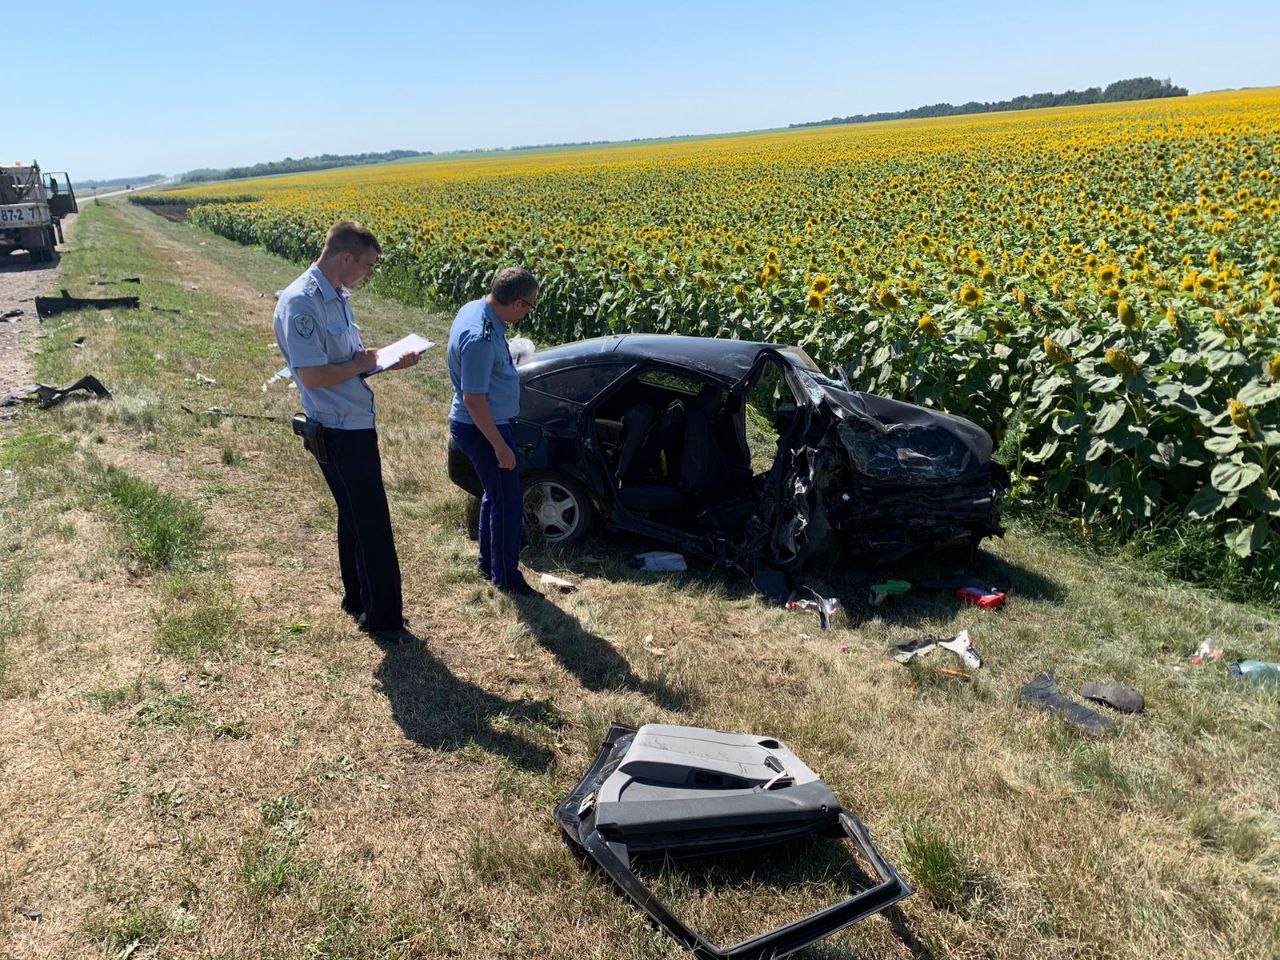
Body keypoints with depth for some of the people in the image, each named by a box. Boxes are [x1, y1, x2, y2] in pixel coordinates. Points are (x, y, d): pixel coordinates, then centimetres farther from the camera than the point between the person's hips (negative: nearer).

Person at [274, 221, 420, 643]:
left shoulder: (336, 297, 10)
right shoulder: (300, 303, -21)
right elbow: (313, 375, -26)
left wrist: (388, 361, 3)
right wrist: (360, 365, -13)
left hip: (356, 426, 10)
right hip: (339, 433, -10)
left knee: (355, 516, 19)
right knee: (372, 524, -3)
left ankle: (357, 598, 34)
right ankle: (382, 617, 9)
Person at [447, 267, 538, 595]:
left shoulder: (475, 308, 0)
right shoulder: (481, 337, -31)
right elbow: (474, 399, -28)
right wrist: (500, 446, -22)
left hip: (477, 424, 10)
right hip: (482, 429, -10)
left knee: (495, 494, 23)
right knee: (509, 503, 3)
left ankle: (488, 562, 37)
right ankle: (506, 577, 18)